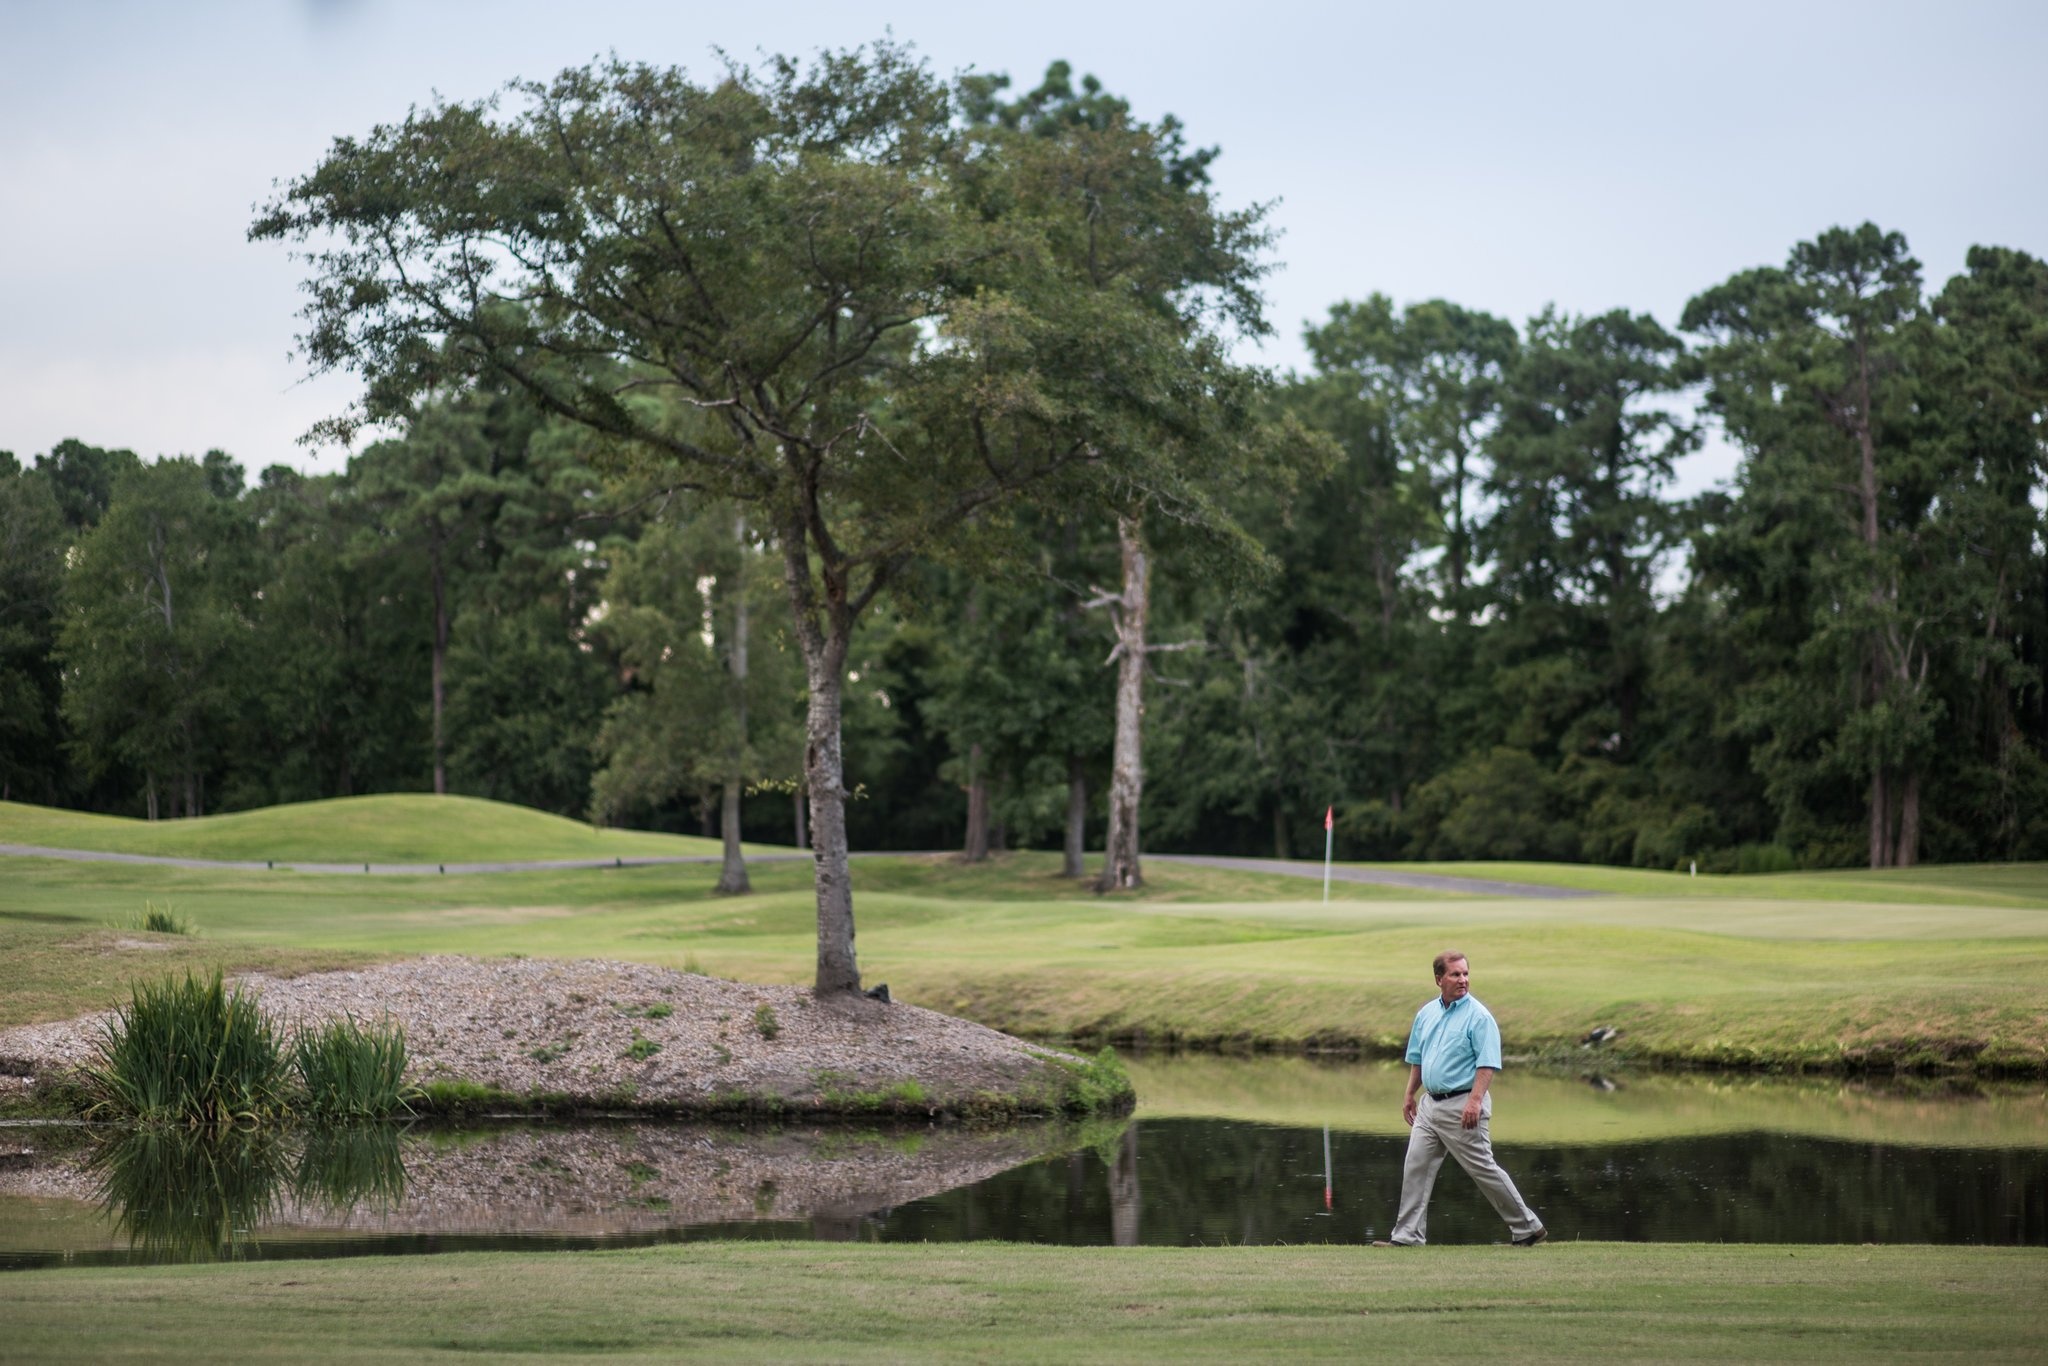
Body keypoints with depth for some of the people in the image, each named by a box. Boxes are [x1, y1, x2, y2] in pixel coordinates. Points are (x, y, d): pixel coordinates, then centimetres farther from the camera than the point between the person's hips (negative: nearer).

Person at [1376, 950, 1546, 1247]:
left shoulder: (1478, 1016, -11)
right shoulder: (1426, 1013, 11)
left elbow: (1487, 1064, -18)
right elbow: (1417, 1059, 22)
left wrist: (1475, 1101, -26)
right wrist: (1410, 1094, 18)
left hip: (1461, 1106, -7)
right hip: (1430, 1103, 7)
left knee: (1483, 1169, -1)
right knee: (1415, 1167, 3)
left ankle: (1527, 1228, 10)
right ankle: (1407, 1235, 8)